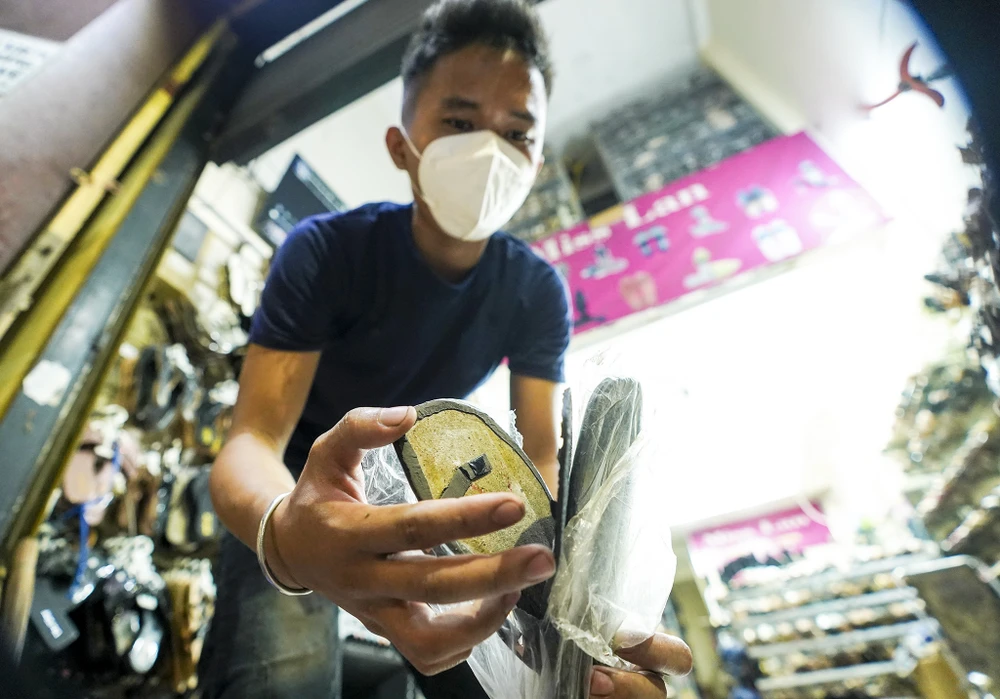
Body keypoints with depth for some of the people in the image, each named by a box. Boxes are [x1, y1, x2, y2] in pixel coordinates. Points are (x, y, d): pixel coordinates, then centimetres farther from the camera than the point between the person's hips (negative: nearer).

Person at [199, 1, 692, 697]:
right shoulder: (325, 250, -24)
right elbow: (251, 441, -31)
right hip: (298, 488, -2)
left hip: (423, 495, 3)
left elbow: (544, 461, -18)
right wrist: (284, 533, -57)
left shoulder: (538, 293, -14)